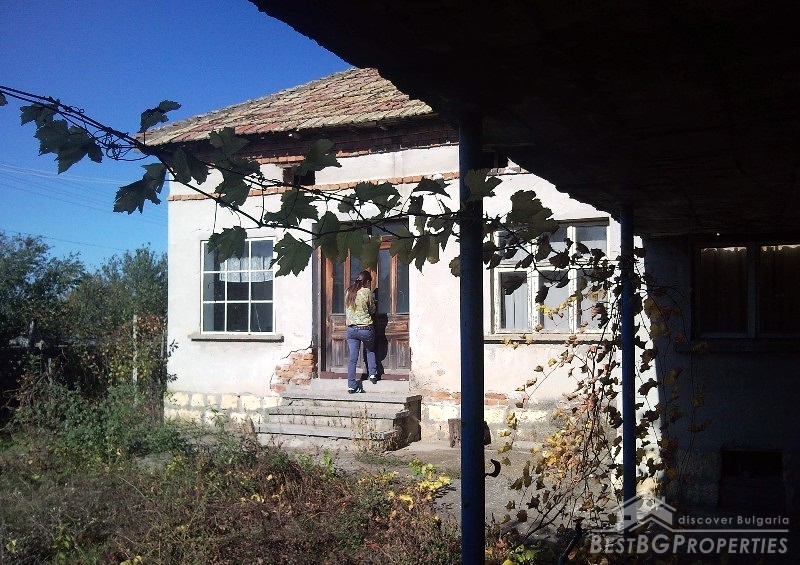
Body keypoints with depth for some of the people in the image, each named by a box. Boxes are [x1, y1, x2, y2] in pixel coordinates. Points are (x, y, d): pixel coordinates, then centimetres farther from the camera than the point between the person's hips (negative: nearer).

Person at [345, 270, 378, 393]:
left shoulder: (348, 292, 5)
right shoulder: (366, 292, -8)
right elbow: (372, 310, 3)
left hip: (351, 329, 3)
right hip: (365, 328, -3)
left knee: (352, 358, 3)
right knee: (370, 350, 25)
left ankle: (351, 386, 0)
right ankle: (372, 373, 18)